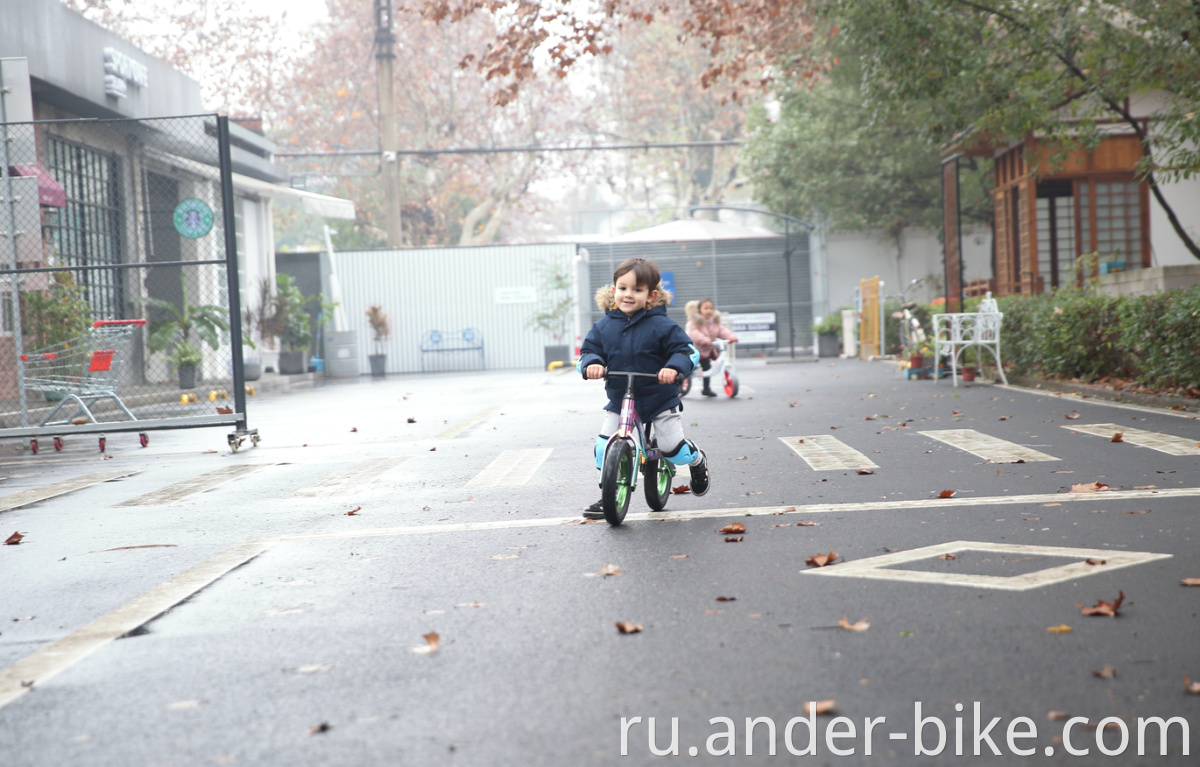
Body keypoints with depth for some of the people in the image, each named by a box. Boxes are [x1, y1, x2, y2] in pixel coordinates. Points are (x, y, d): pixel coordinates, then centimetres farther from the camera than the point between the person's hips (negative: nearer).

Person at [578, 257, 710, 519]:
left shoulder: (661, 326, -12)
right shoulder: (603, 327, -1)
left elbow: (688, 351, -13)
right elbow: (588, 351, 0)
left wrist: (674, 368, -33)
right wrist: (591, 364, -25)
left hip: (659, 398, -3)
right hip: (618, 400, 3)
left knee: (674, 451, -2)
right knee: (603, 448, -10)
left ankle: (697, 460, 34)